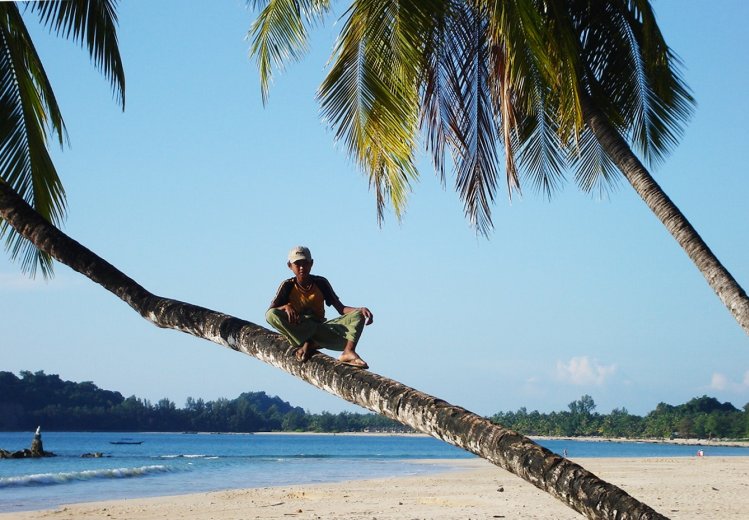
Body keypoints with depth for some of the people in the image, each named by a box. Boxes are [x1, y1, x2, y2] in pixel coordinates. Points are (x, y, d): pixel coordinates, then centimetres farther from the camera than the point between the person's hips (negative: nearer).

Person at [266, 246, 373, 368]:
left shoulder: (321, 283, 4)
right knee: (271, 315, -31)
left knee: (357, 315, -17)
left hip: (319, 328, 2)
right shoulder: (288, 286, 0)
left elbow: (341, 308, 1)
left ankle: (349, 352, -42)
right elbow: (270, 311, -7)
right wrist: (286, 307, -29)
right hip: (297, 329, -2)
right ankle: (308, 344, -34)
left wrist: (360, 310, -19)